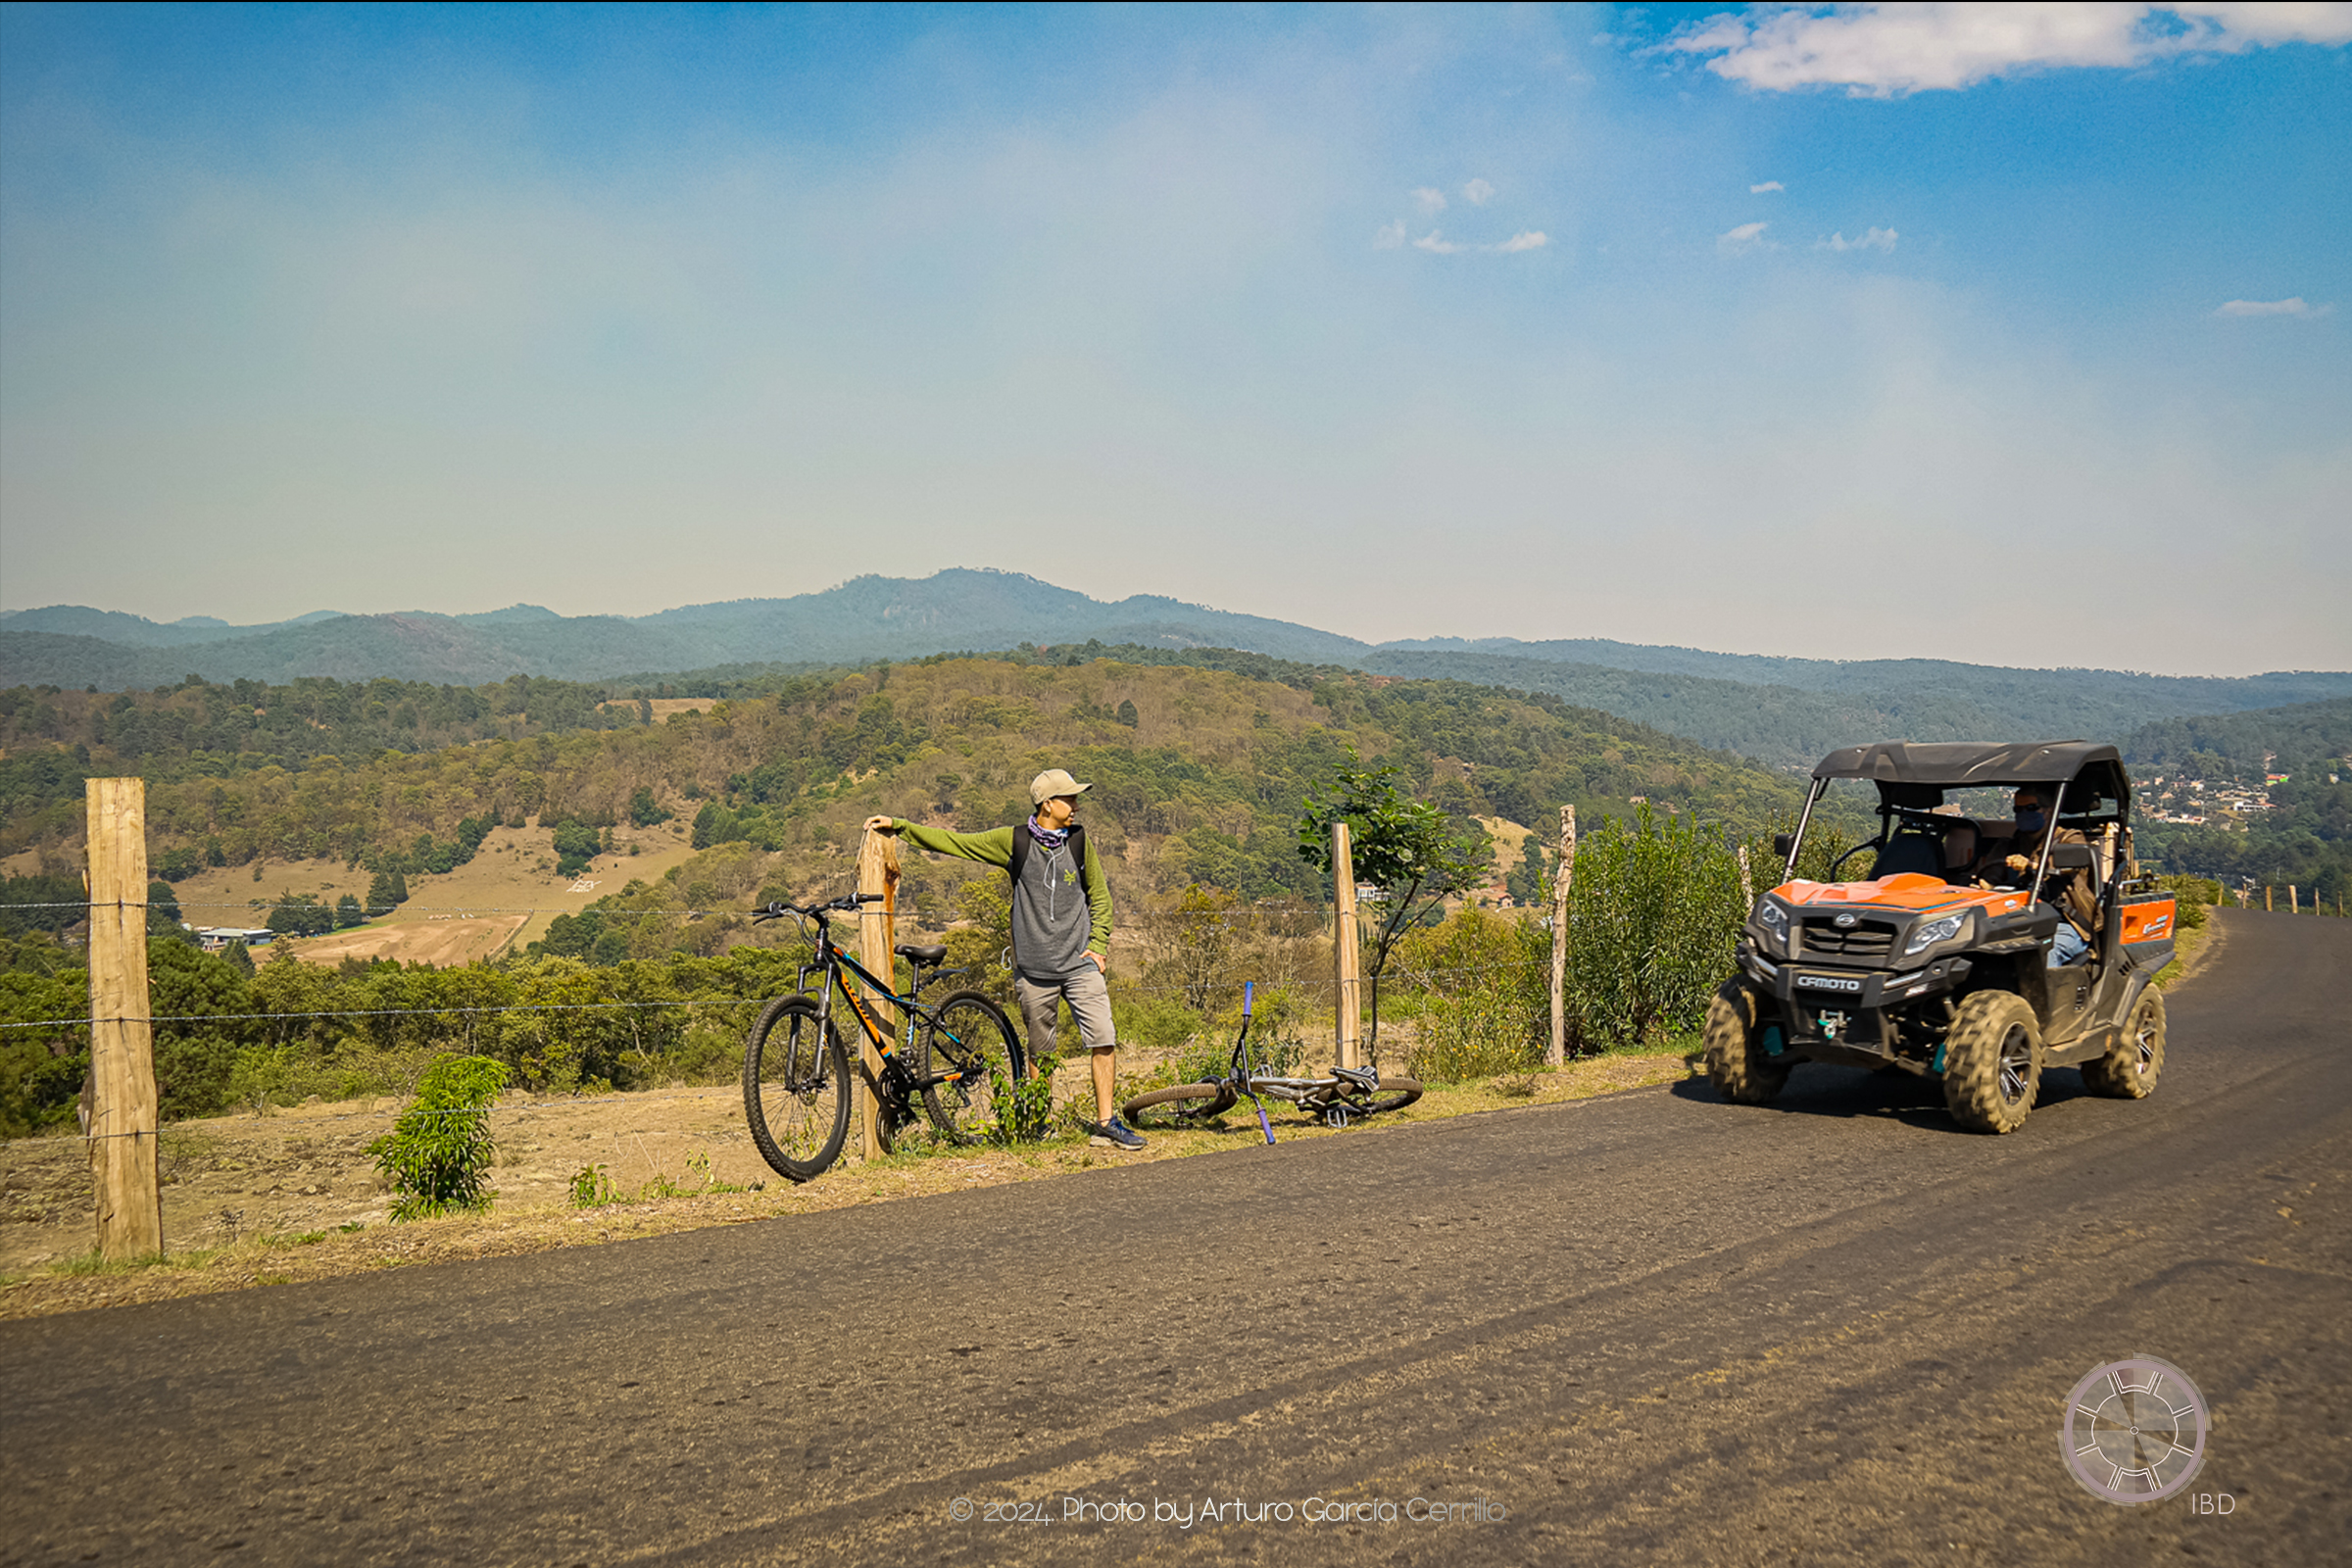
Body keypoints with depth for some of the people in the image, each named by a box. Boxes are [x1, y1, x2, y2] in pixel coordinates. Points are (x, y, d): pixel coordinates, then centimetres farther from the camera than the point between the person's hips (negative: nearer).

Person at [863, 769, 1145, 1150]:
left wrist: (1098, 945, 4)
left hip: (1080, 964, 1)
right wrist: (897, 825, -1)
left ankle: (1105, 1124, -2)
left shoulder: (1078, 841, 5)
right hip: (1034, 970, -1)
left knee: (1103, 1039, -10)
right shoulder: (1014, 841, -1)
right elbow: (952, 842, 3)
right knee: (1040, 1052, 8)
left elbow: (1099, 896, 15)